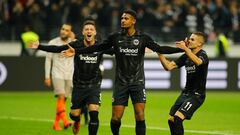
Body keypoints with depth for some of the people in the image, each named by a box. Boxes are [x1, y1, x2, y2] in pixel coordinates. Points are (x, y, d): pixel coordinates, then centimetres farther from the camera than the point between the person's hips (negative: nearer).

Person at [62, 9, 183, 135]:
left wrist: (181, 49, -15)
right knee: (116, 118, -1)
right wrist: (76, 51, 4)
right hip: (121, 82, 1)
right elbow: (97, 48, 7)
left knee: (140, 116, -11)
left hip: (137, 82, -1)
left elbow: (160, 49, -5)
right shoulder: (116, 37, 1)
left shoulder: (143, 38, -2)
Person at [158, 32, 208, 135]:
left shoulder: (203, 55, -12)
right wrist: (160, 53, -5)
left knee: (178, 118, -21)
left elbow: (198, 62, -37)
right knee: (171, 120, 5)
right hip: (185, 93, 8)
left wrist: (185, 48, -50)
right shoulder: (186, 56, 11)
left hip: (197, 95, -8)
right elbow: (168, 66, 7)